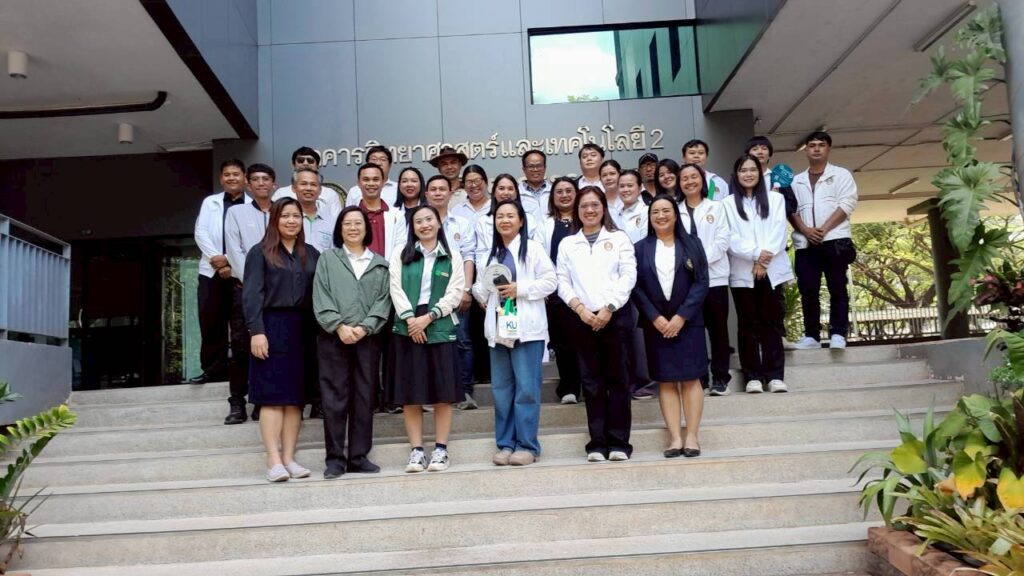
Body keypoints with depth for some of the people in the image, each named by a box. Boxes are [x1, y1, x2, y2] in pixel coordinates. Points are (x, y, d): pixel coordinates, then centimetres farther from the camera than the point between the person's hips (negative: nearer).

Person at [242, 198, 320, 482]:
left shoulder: (311, 254, 14)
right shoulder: (260, 252, 4)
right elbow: (252, 294, -4)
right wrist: (256, 331, -14)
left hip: (301, 329, 4)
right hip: (272, 327, -3)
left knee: (295, 396, 4)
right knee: (272, 395, -5)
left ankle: (289, 458, 9)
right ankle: (274, 461, -4)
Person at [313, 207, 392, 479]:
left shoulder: (380, 264, 13)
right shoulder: (327, 259, 10)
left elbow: (383, 300, 3)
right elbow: (320, 298, 0)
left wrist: (364, 327, -11)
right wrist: (339, 326, -13)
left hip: (367, 338, 2)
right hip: (333, 337, -1)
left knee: (365, 397, 4)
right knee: (335, 398, -1)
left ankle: (359, 456, 13)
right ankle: (335, 458, 6)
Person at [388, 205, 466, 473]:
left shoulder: (452, 257, 10)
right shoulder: (401, 256, 11)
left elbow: (455, 293, 0)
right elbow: (396, 289, 1)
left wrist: (429, 317, -12)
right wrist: (410, 319, -13)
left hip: (440, 329, 0)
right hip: (407, 329, 1)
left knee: (443, 393, -1)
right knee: (410, 393, 1)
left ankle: (441, 450, 7)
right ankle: (416, 450, 8)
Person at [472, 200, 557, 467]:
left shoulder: (533, 249, 2)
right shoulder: (488, 255, 18)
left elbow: (550, 281, -5)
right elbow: (480, 289, 16)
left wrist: (520, 289, -13)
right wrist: (482, 292, -6)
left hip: (527, 327, -5)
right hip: (498, 327, 5)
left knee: (527, 388, -4)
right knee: (501, 388, 7)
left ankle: (527, 445, 3)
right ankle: (505, 443, 14)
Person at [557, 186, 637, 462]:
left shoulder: (619, 238, 8)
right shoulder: (567, 244, 13)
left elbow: (628, 275, -1)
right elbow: (562, 282, 6)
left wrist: (608, 308, -11)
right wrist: (580, 308, -9)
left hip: (615, 315, -1)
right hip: (582, 318, 2)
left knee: (618, 377, 0)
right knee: (592, 380, 3)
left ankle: (619, 442, 6)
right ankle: (597, 443, 8)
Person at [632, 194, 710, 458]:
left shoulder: (691, 244, 5)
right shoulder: (641, 248, 7)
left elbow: (701, 282, -2)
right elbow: (636, 287, 0)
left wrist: (681, 316, -12)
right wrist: (656, 318, -11)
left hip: (687, 321, -1)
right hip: (656, 324, 1)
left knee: (690, 378, -1)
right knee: (666, 381, 1)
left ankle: (692, 435, 3)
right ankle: (675, 437, 2)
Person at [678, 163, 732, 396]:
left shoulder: (716, 207, 9)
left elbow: (722, 241, -2)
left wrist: (700, 259, -14)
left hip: (714, 276, -1)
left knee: (718, 328, 1)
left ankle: (720, 378, 8)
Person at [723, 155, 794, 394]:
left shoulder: (775, 199, 13)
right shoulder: (728, 203, 7)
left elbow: (779, 231, 2)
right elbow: (731, 238, -3)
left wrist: (765, 257, -11)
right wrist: (755, 254, -15)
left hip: (772, 270, 1)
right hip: (742, 272, -1)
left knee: (772, 322, 1)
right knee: (748, 324, 1)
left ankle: (775, 376, 3)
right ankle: (753, 377, 4)